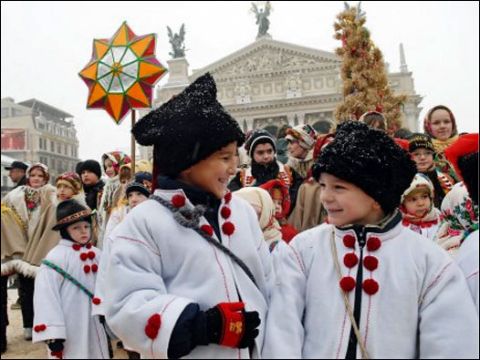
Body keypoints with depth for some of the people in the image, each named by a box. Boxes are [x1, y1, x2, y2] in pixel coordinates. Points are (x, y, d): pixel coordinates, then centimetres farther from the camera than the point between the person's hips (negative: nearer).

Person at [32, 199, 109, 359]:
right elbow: (46, 296, -16)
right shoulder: (56, 257, -14)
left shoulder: (96, 254, 5)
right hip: (69, 332, -6)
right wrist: (52, 335, -18)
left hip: (95, 328, 6)